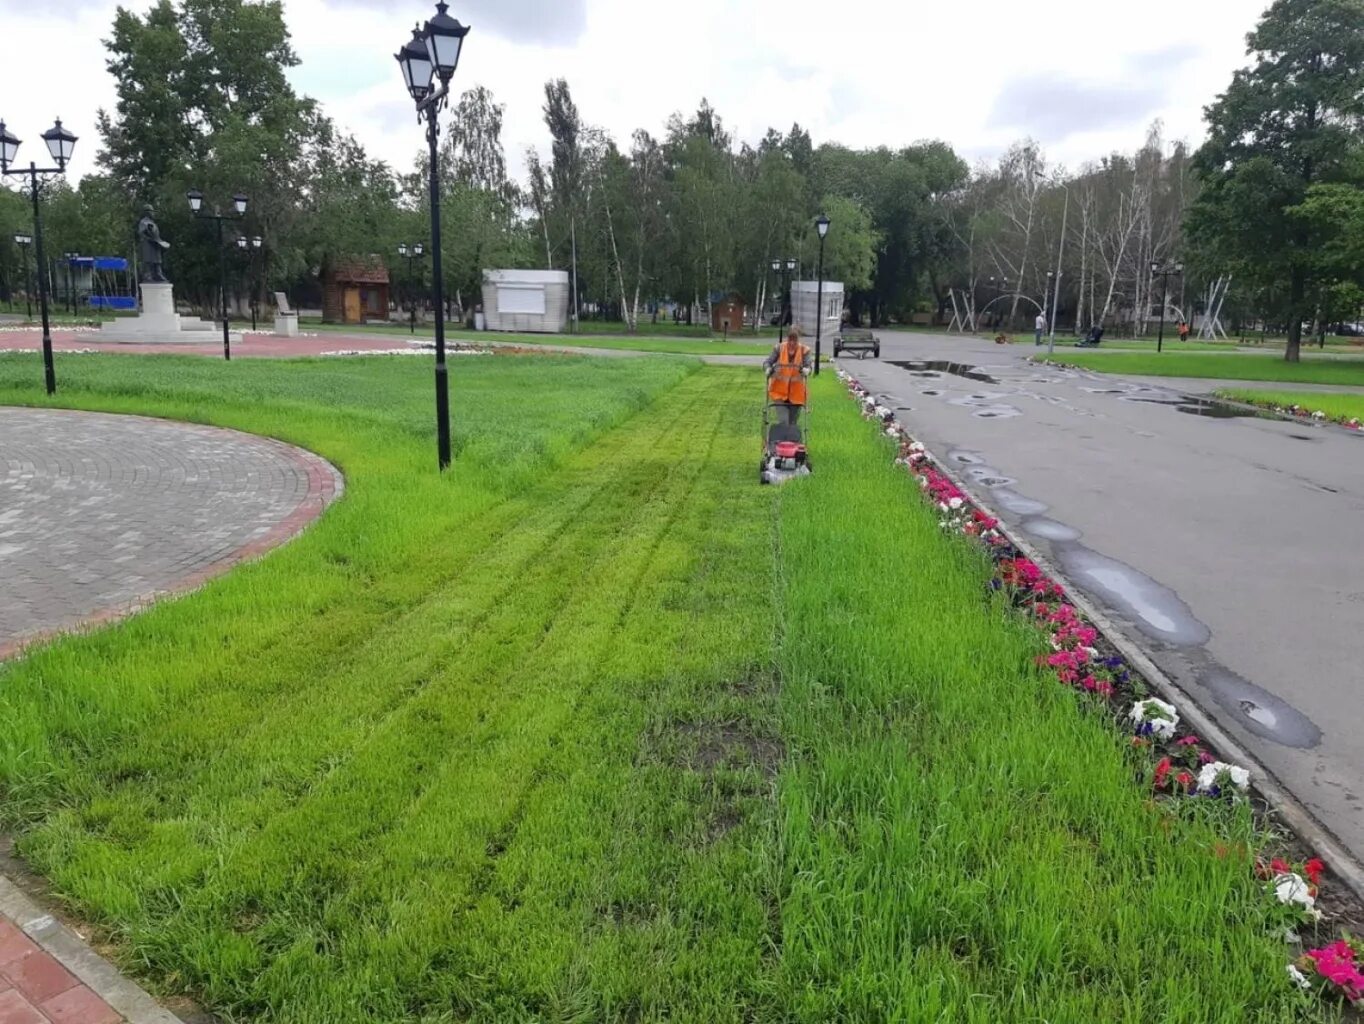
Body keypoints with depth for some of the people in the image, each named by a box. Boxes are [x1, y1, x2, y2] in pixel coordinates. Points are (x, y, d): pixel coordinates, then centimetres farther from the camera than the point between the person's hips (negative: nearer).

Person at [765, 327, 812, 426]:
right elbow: (767, 362, -6)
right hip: (779, 392, -1)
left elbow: (808, 364, -15)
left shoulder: (804, 350, -4)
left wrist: (806, 370, -39)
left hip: (796, 393, 1)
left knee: (792, 423, 10)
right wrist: (768, 369, -30)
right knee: (783, 421, -14)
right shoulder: (779, 348, -4)